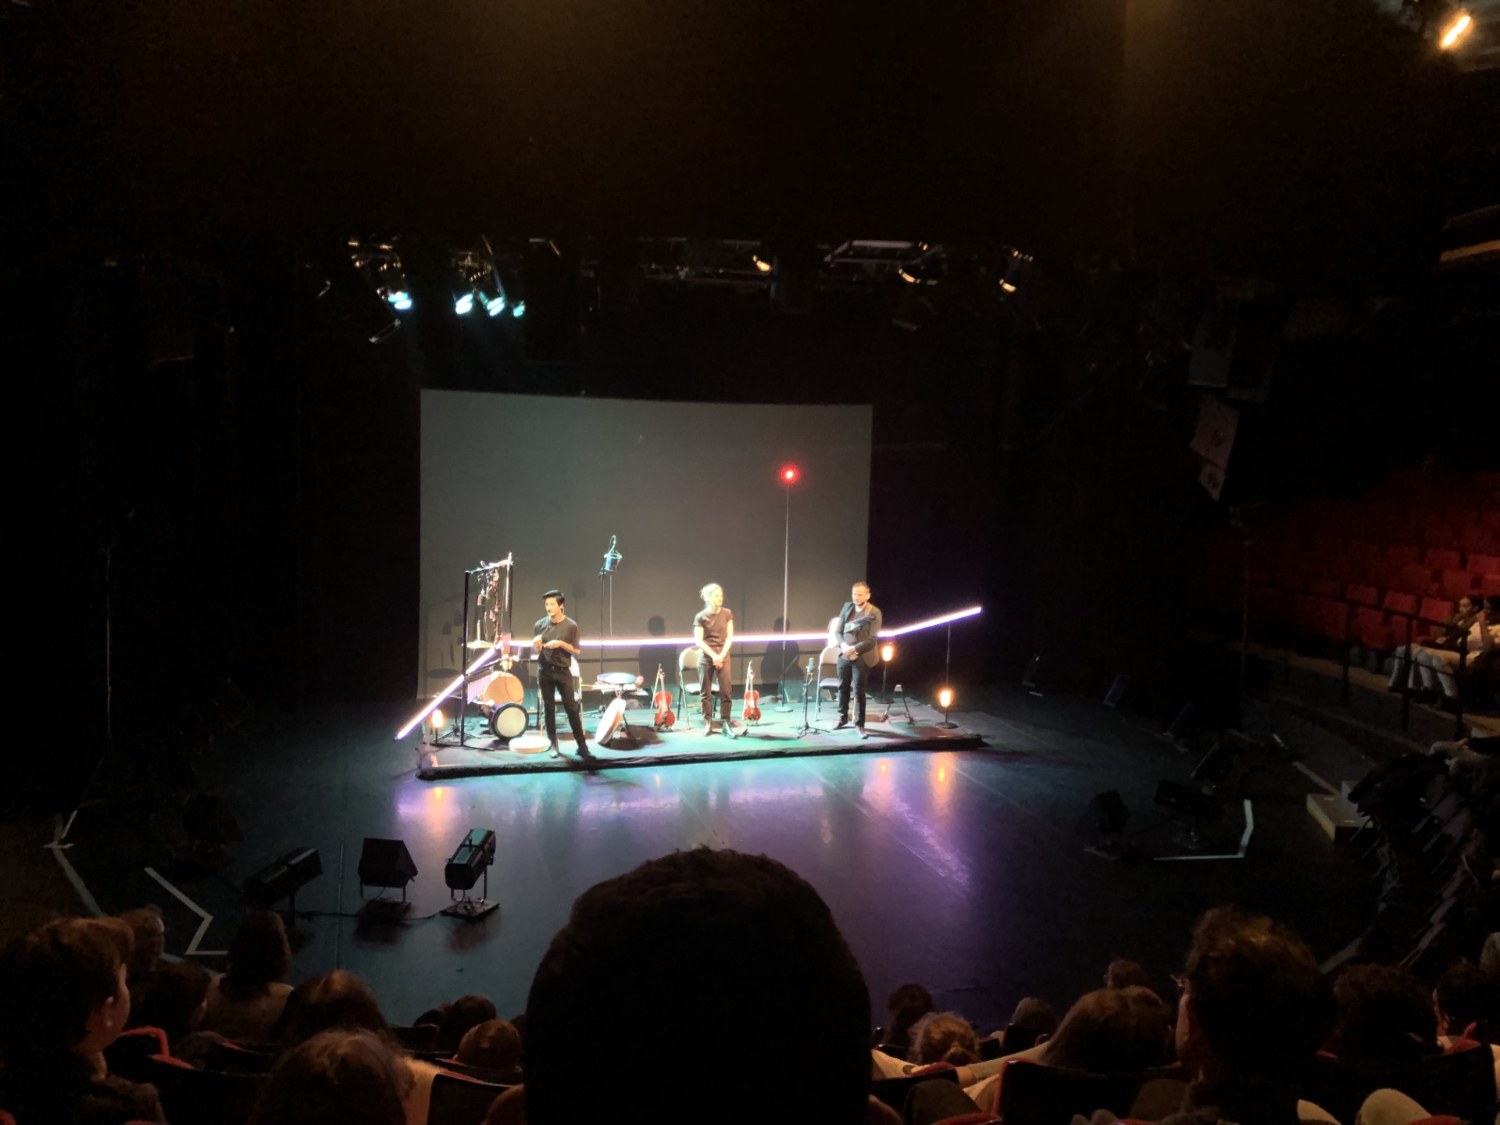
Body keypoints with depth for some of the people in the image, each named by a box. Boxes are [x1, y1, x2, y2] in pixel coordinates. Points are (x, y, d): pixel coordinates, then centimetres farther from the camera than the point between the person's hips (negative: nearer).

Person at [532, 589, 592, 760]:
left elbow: (577, 651, -3)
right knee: (548, 708, 7)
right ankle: (553, 744, 16)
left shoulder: (571, 626, -6)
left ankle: (582, 745, 1)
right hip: (544, 672, 2)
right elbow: (537, 651, 9)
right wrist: (536, 646, -14)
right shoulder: (540, 625, 1)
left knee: (571, 708, -2)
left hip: (563, 672, -2)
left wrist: (561, 643, -18)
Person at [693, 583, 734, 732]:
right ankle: (708, 723, 10)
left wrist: (722, 654, -9)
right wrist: (713, 655, -13)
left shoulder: (727, 614, 1)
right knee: (706, 692, 3)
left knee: (726, 691, -4)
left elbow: (730, 636, 2)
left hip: (723, 656, 1)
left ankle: (726, 723, 3)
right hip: (706, 657, -1)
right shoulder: (701, 617, -5)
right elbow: (698, 641, -7)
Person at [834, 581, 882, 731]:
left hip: (862, 657, -5)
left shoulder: (874, 613, -10)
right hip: (844, 655, 5)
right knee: (843, 688, 14)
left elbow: (873, 639, -15)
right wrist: (844, 646, -13)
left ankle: (859, 724, 10)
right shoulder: (847, 607, 5)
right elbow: (838, 631, 5)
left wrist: (854, 649, -22)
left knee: (858, 691, -2)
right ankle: (843, 718, 31)